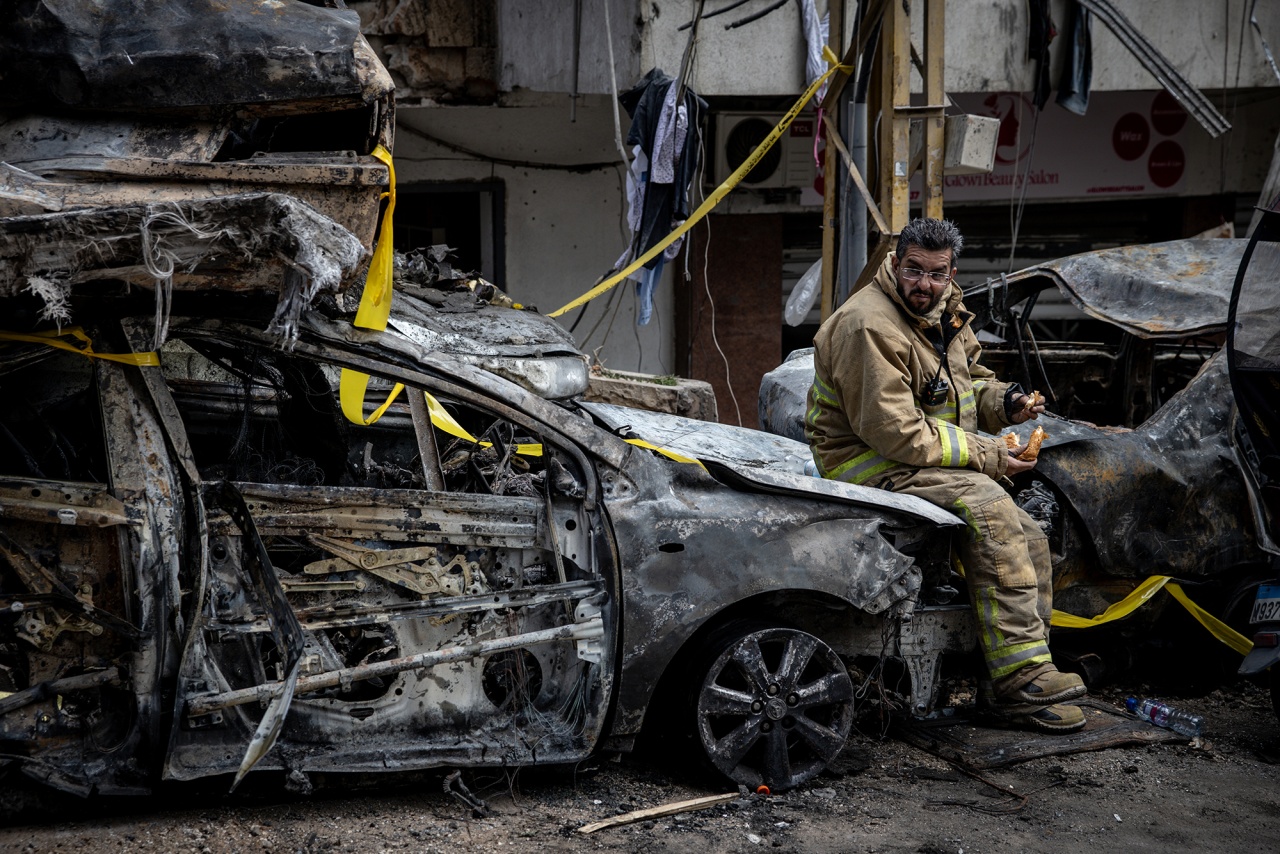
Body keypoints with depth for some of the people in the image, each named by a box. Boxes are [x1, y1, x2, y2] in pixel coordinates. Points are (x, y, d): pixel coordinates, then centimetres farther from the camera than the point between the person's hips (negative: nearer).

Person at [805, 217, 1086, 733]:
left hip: (927, 460, 10)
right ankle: (1020, 678, -30)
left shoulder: (944, 314, 11)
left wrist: (1005, 402, -1)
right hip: (871, 466, -9)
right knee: (987, 506, -30)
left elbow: (971, 383, 24)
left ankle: (1022, 690, 0)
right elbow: (895, 433, -24)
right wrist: (987, 456, -20)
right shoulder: (869, 327, -19)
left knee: (1029, 539, -3)